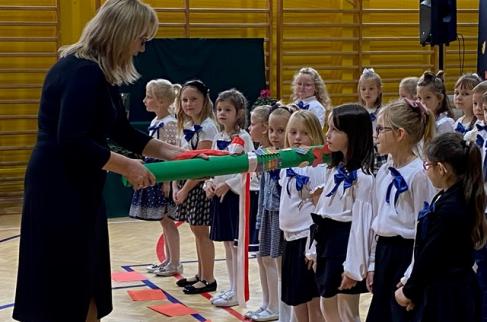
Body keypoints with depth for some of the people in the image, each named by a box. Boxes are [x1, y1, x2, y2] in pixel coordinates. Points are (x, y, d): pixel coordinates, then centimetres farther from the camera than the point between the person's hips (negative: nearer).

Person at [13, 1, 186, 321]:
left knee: (84, 291, 16)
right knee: (64, 295, -2)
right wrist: (126, 166, -18)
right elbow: (72, 143, -27)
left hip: (77, 190, 10)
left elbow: (121, 131, 20)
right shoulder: (83, 73, -20)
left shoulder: (97, 73, 12)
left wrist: (172, 152, 15)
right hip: (61, 192, -10)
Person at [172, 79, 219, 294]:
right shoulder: (185, 126, 11)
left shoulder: (207, 127, -14)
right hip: (185, 182, 8)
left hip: (200, 183, -8)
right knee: (196, 230, 13)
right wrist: (175, 186, 5)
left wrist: (185, 190, -15)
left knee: (201, 231, -3)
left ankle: (208, 279, 5)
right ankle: (201, 274, 22)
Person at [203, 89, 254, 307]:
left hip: (235, 194, -7)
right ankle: (232, 288, 20)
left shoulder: (243, 137, -10)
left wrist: (228, 185, -18)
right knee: (227, 245, 12)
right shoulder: (218, 138, 11)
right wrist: (209, 184, -2)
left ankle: (237, 292, 3)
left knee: (236, 245, -3)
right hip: (219, 195, 7)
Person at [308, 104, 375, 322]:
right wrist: (317, 248, 16)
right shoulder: (335, 169, 11)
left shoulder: (362, 176, -17)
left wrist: (353, 267, -21)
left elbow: (362, 221, -20)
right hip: (328, 240, 9)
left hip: (346, 242, -9)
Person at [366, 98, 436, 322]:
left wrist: (410, 276, -15)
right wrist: (373, 263, 15)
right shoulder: (384, 172, 9)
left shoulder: (419, 173, -14)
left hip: (407, 253, -8)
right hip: (383, 252, 8)